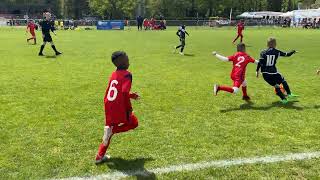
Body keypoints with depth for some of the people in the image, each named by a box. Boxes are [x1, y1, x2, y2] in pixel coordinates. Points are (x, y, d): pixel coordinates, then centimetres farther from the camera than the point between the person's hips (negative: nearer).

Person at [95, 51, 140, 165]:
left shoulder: (114, 74, 14)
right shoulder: (126, 74, -11)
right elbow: (124, 93, -24)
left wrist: (131, 95, 31)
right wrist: (129, 109, -15)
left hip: (108, 107, 7)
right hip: (119, 108, -7)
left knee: (109, 132, 23)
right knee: (133, 123, 19)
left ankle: (100, 157, 24)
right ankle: (112, 129, -3)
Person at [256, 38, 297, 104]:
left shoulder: (263, 52, 3)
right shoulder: (277, 52, 2)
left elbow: (260, 62, -6)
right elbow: (287, 54, 15)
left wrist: (257, 71, -1)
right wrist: (293, 51, 35)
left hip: (265, 74, 2)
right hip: (273, 72, -2)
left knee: (276, 86, 14)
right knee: (283, 81, 24)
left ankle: (284, 99, 9)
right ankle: (289, 94, 32)